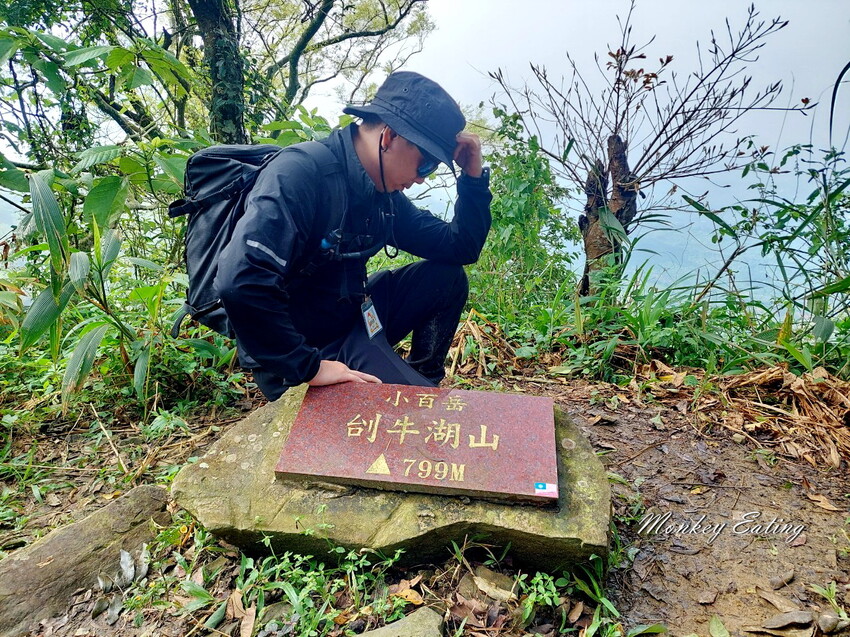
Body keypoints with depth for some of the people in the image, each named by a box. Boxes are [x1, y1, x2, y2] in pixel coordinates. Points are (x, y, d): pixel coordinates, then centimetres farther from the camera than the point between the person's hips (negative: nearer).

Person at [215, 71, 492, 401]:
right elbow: (241, 282, -36)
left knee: (447, 277, 6)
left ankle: (422, 379, 14)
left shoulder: (384, 194, 2)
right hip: (294, 358, -9)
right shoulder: (300, 173, -24)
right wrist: (308, 367, -29)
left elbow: (461, 249, 8)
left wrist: (474, 177, -4)